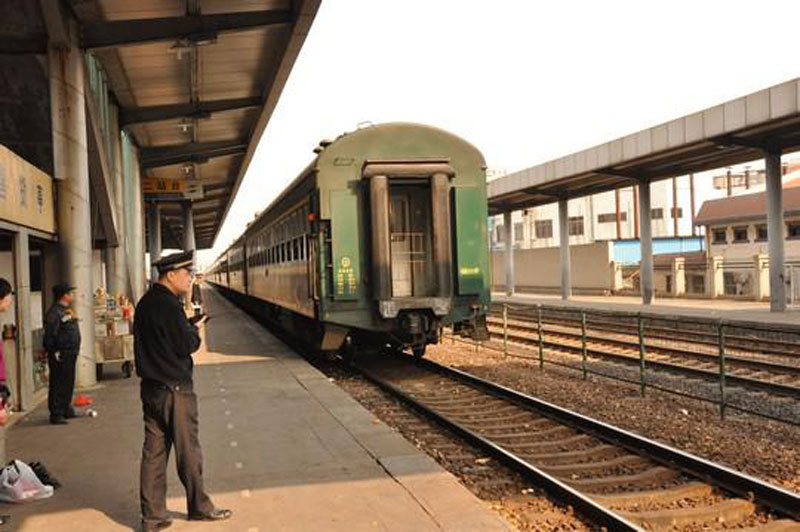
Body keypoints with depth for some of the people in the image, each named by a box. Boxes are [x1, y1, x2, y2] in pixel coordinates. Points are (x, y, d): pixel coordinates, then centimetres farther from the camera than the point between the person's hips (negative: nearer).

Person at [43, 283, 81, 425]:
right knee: (58, 385, -6)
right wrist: (54, 352, -19)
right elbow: (50, 335, -20)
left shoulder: (66, 311, 17)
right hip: (61, 355, -10)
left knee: (69, 383, 17)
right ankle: (56, 414, -3)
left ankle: (66, 410, 27)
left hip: (70, 354, 10)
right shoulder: (54, 312, -15)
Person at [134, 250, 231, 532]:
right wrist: (195, 329, 2)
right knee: (188, 450, 5)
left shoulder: (145, 303, 11)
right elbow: (186, 345, -18)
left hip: (151, 387, 8)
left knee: (154, 451, 9)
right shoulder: (169, 305, -17)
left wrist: (187, 327, 10)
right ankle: (199, 507, 18)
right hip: (174, 388, -8)